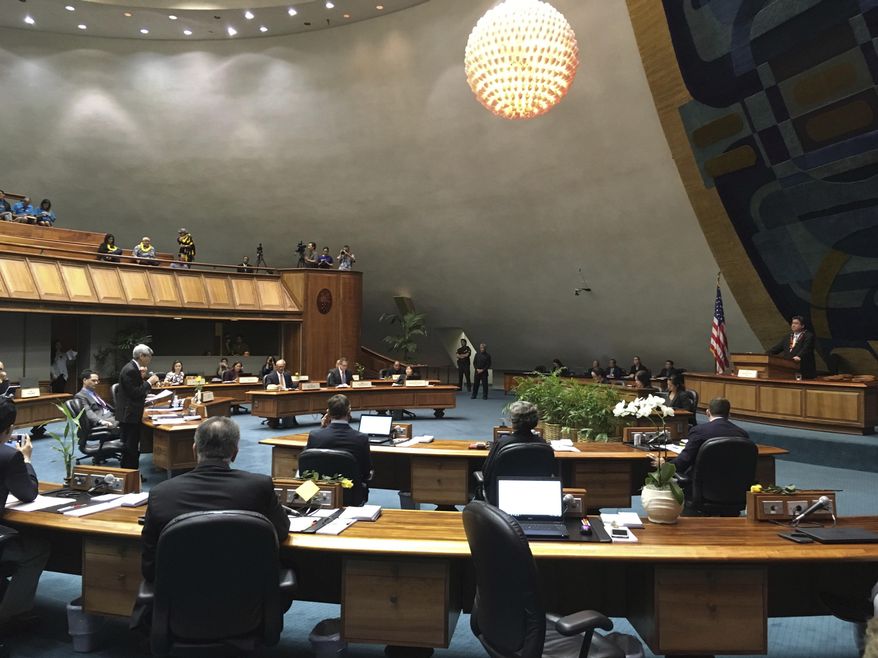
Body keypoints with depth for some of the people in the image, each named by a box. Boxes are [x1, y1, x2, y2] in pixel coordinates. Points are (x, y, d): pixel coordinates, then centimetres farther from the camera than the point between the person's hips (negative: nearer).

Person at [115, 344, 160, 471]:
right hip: (129, 415, -10)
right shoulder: (130, 370, -19)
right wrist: (149, 382, -15)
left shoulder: (134, 368, 10)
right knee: (129, 448, -3)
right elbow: (135, 393, -23)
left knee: (134, 447, 16)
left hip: (133, 414, 10)